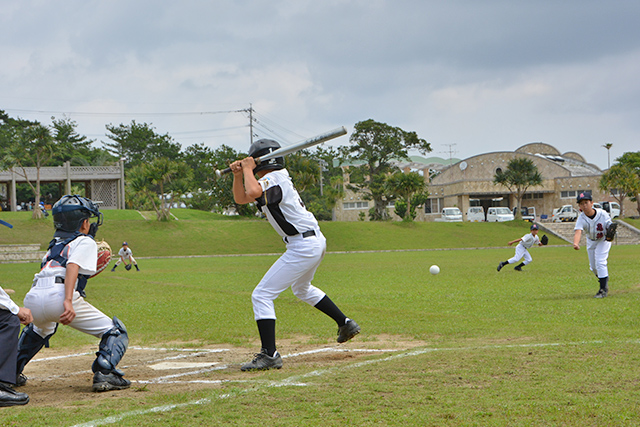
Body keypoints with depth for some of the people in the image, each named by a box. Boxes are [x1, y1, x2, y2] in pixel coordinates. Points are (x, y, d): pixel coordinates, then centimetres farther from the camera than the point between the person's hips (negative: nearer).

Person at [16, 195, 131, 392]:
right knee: (115, 331, 2)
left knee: (39, 329, 41)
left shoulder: (55, 244, 33)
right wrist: (68, 301, -20)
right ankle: (105, 373, -20)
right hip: (57, 296, -7)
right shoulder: (85, 242, 13)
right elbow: (72, 266, -6)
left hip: (32, 298, 7)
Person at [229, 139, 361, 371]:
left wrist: (248, 169, -19)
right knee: (302, 289, 36)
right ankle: (345, 324, 42)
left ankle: (269, 354, -19)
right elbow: (241, 198, 19)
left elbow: (252, 192, -37)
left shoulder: (274, 179, -16)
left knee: (261, 295, -12)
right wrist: (239, 174, 3)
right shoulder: (275, 179, 14)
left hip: (303, 246, -11)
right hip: (317, 242, 11)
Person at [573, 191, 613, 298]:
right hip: (591, 241, 3)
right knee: (593, 266, 11)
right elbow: (578, 231, -43)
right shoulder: (581, 218, -25)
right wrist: (576, 243, -63)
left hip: (603, 240, -3)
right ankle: (604, 279, 42)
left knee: (600, 262, -19)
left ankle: (603, 290, -14)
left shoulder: (602, 214, -26)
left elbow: (610, 226, -11)